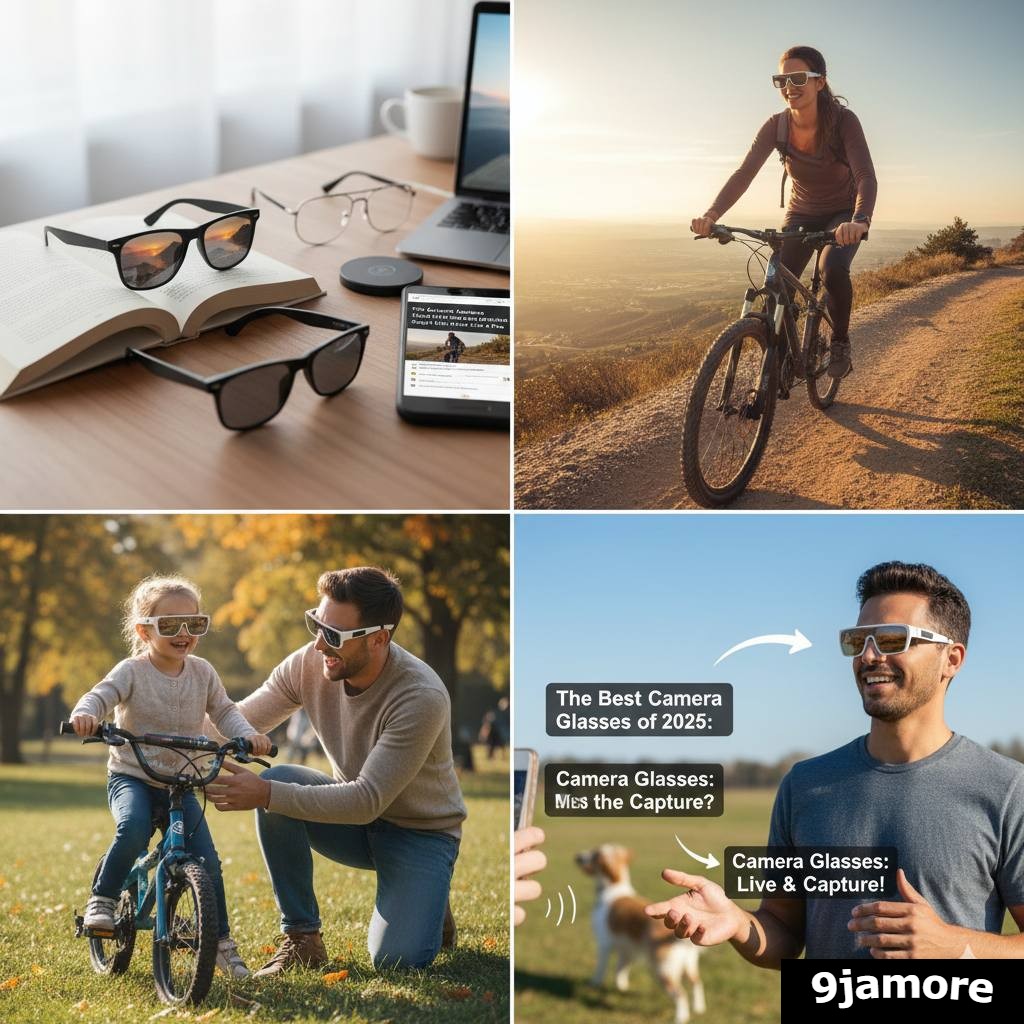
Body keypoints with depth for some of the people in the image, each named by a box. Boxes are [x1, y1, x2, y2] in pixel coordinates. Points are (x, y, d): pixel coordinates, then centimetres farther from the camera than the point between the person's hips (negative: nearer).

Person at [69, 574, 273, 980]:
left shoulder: (202, 672, 2)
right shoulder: (132, 672, -9)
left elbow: (224, 711, 6)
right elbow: (100, 696, -21)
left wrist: (248, 734, -14)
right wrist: (84, 714, -44)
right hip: (131, 778, -3)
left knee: (207, 861, -6)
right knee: (133, 829, -35)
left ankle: (221, 942, 9)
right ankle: (102, 899, -10)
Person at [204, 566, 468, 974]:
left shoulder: (422, 698, -31)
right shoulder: (309, 663, -15)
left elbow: (367, 801, -34)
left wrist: (266, 795, -40)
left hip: (420, 831, -5)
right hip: (352, 813, 5)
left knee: (397, 959, -24)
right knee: (276, 779, -25)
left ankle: (428, 910, 14)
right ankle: (301, 938, -10)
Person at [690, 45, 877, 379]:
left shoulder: (844, 121, -26)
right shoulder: (776, 126, -17)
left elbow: (865, 176, -36)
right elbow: (744, 173, -26)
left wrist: (860, 220, -57)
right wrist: (711, 215, -43)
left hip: (843, 215, -3)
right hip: (801, 215, 3)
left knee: (833, 270, -32)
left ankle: (840, 341, -6)